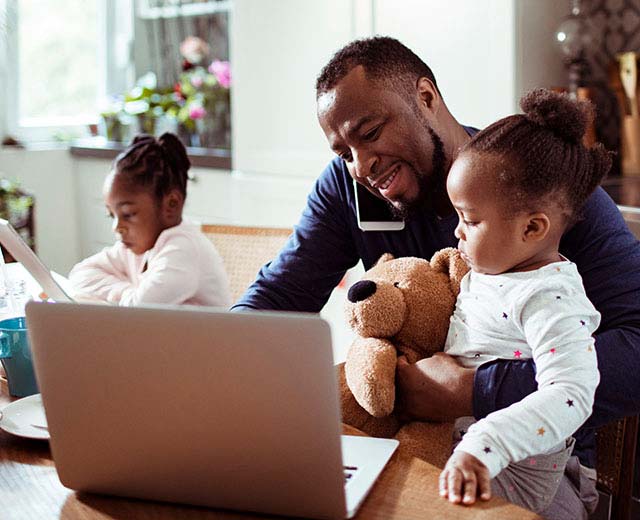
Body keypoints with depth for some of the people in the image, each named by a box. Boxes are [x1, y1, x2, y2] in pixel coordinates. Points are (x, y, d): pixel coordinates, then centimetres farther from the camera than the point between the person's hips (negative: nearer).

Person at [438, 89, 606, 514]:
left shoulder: (549, 302, -22)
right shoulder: (492, 269, 8)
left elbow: (570, 396, -35)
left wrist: (481, 448, -45)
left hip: (513, 475, -9)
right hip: (456, 439, 9)